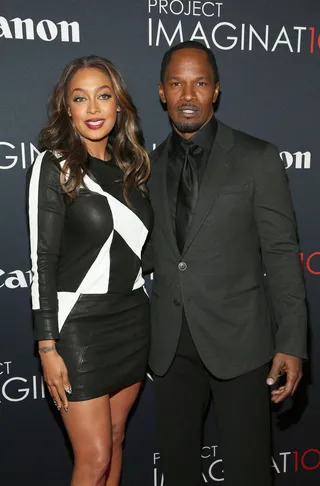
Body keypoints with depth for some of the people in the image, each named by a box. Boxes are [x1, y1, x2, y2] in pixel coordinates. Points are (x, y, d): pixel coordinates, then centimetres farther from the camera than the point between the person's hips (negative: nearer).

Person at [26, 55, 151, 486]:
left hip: (133, 320, 6)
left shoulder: (131, 164, 8)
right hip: (79, 324, -5)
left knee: (115, 441, 17)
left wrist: (153, 320, 12)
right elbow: (43, 260, -11)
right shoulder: (54, 165, -9)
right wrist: (48, 347, -13)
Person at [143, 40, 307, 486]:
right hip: (171, 345, 4)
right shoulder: (150, 166, 7)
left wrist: (292, 343, -10)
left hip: (238, 340, -3)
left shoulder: (257, 159, -4)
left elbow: (280, 253, -6)